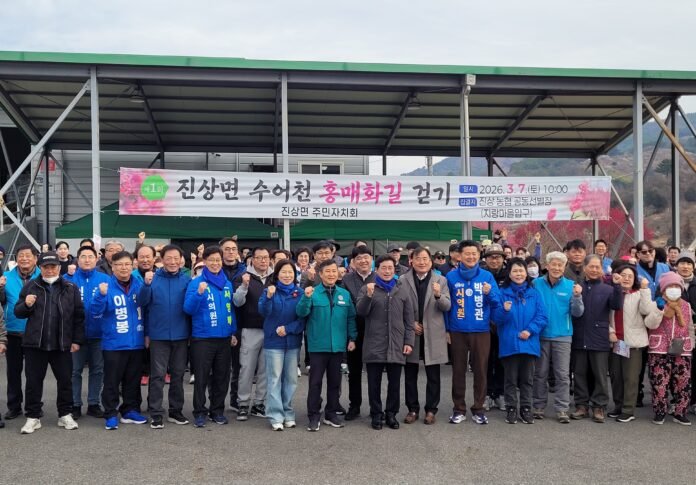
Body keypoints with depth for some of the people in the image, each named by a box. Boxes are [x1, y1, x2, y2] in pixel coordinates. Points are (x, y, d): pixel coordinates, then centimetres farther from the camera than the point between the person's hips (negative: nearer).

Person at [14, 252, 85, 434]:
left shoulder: (71, 288, 2)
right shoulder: (30, 287, 4)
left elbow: (79, 316, 3)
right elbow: (18, 312, 7)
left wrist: (77, 340, 0)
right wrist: (26, 305, -15)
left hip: (62, 344, 0)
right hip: (35, 343, 0)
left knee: (65, 380, 7)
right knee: (34, 381, 7)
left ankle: (65, 415, 21)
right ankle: (33, 417, 19)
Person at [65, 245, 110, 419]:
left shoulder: (105, 279, 0)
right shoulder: (69, 278, 0)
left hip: (98, 333, 1)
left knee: (97, 370, 10)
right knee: (75, 370, 8)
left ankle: (94, 404, 23)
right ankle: (75, 405, 19)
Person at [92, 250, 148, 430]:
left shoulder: (139, 285, 4)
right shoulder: (107, 287, -7)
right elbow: (96, 313, -13)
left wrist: (147, 333, 6)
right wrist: (101, 295, -26)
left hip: (136, 342, 4)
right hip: (114, 343, -4)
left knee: (133, 380, 13)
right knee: (112, 381, 3)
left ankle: (130, 411, 25)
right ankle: (111, 414, 12)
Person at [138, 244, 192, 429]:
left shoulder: (186, 280, 0)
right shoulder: (153, 278, -2)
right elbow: (142, 302, -9)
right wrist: (146, 284, -26)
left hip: (181, 335, 2)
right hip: (158, 335, -2)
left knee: (178, 375, 11)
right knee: (158, 375, 1)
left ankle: (176, 411, 22)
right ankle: (156, 414, 7)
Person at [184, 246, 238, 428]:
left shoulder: (227, 283, 8)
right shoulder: (196, 282, -5)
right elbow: (188, 308, -13)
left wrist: (233, 332, 11)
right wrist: (199, 293, -29)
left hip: (224, 338, 4)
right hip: (202, 338, -4)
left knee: (222, 377, 11)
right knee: (202, 377, 2)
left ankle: (217, 411, 23)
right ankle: (199, 412, 13)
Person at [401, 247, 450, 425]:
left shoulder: (440, 280, 1)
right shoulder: (403, 280, -2)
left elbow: (447, 307, -4)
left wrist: (439, 296, -23)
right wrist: (410, 323, -9)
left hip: (433, 333, 0)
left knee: (433, 375, 5)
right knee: (410, 374, 7)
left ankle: (431, 409, 15)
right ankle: (412, 409, 18)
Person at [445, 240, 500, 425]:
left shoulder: (487, 276, 0)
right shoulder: (451, 276, -1)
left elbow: (496, 303, 0)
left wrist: (489, 293, -21)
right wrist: (446, 328, 1)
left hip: (481, 331, 0)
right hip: (458, 331, 0)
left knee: (480, 370, 6)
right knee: (458, 370, 7)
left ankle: (478, 408, 19)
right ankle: (459, 409, 18)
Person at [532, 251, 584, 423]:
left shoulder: (571, 285, -2)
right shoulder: (536, 284, -2)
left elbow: (577, 313, -5)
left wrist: (577, 296, -20)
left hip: (562, 335, 0)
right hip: (541, 334, 0)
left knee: (562, 375, 2)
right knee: (540, 374, 10)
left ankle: (562, 409, 9)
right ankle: (538, 406, 20)